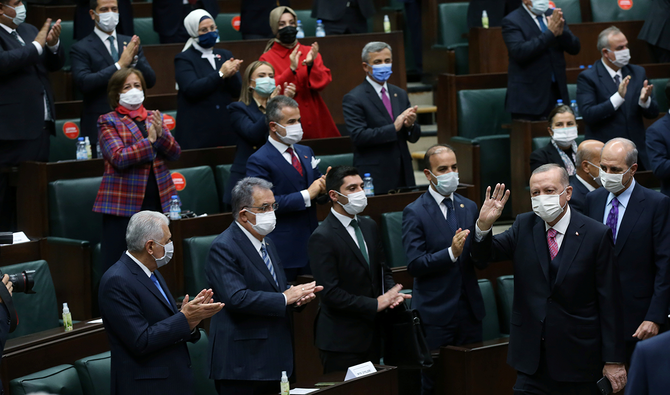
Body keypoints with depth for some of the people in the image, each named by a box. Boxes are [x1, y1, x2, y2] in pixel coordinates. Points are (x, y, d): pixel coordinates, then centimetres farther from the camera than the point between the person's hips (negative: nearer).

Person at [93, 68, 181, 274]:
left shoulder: (153, 118, 14)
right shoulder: (108, 122, -2)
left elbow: (175, 153, 5)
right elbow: (119, 157, -16)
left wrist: (160, 134, -13)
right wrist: (149, 141, -17)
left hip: (157, 201, 5)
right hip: (122, 204, -5)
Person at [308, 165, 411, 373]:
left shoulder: (369, 227, 12)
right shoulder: (322, 238, -14)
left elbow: (382, 270, 19)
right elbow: (330, 293, -19)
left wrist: (392, 294, -4)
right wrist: (375, 304, -17)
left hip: (372, 335, 7)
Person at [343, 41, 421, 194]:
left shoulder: (400, 94, 16)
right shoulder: (353, 99, -4)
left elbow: (414, 137, 15)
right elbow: (358, 136, -16)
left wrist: (410, 125, -8)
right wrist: (394, 128, -20)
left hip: (404, 174, 6)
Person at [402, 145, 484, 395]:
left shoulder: (469, 208, 10)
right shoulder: (414, 213, -6)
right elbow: (415, 265, -14)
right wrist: (451, 253, -27)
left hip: (470, 309, 5)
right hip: (436, 313, -5)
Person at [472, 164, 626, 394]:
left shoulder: (596, 235, -6)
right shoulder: (524, 226, 5)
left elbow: (610, 302, -5)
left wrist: (614, 360, -7)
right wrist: (484, 225, -22)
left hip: (577, 356, -3)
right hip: (531, 357, 3)